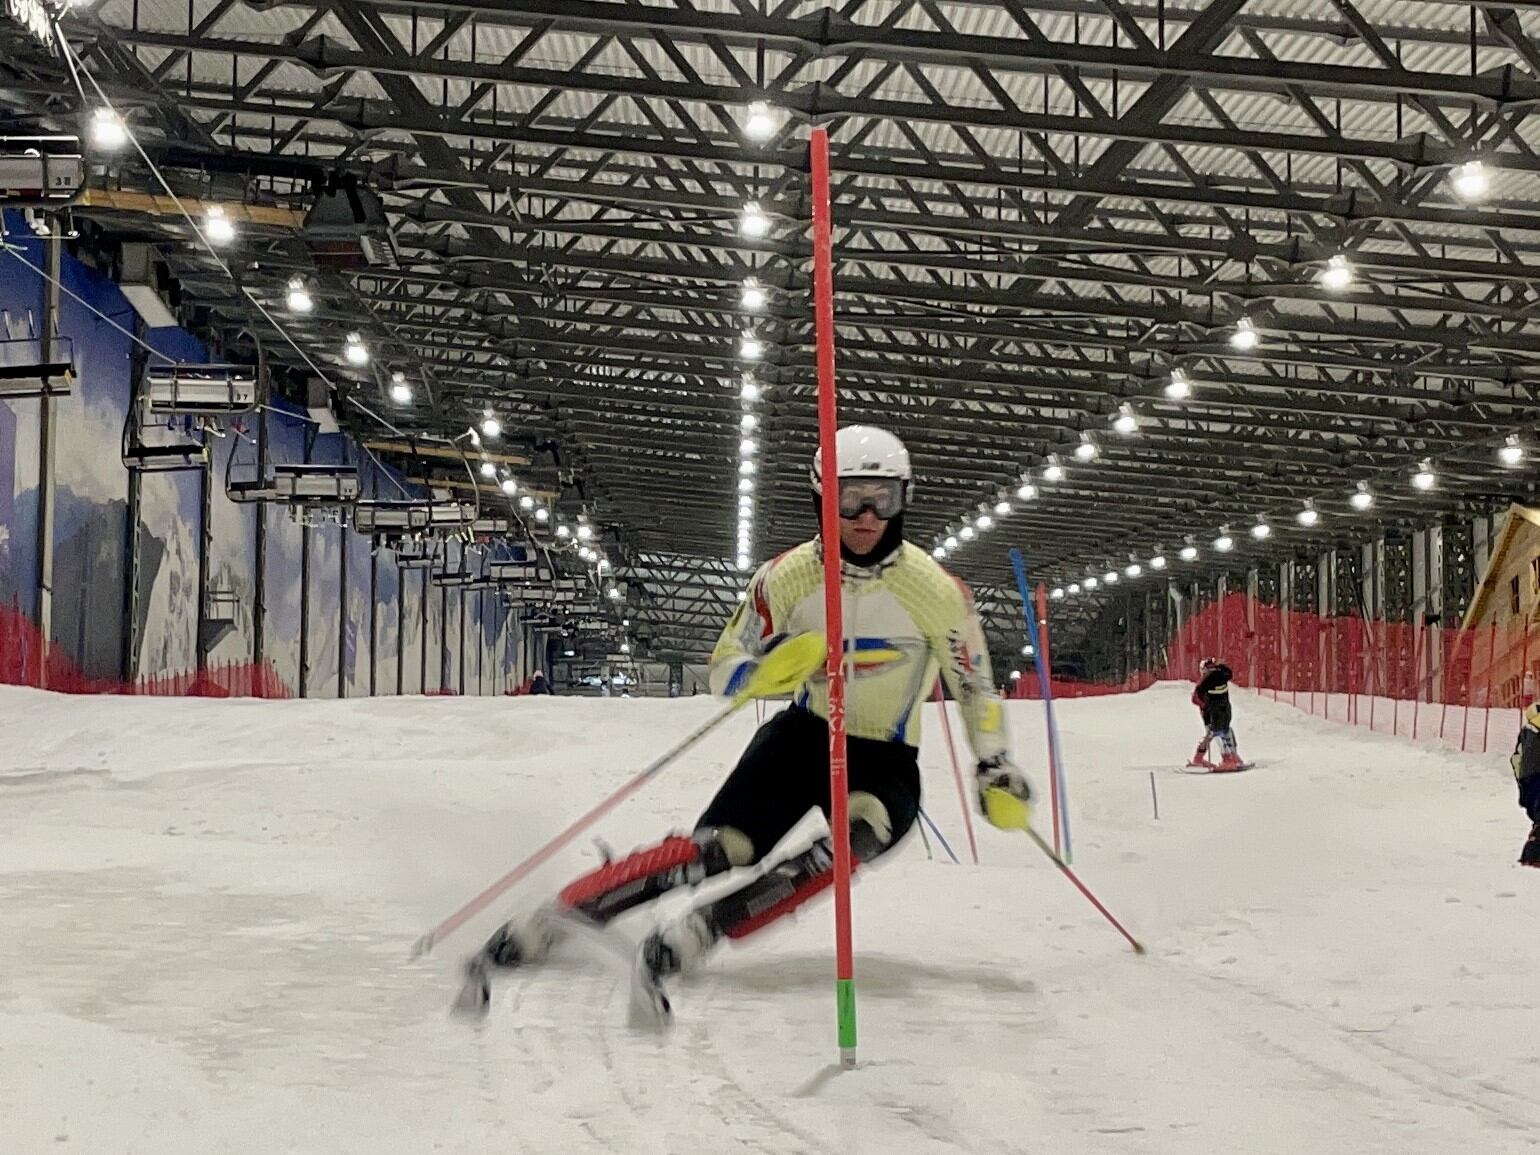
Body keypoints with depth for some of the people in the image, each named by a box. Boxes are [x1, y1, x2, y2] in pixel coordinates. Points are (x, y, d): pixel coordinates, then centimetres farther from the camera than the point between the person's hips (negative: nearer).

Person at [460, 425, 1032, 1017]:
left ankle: (692, 935, -44)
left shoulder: (935, 590, -12)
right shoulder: (788, 576, -9)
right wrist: (767, 670, -24)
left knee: (865, 832, -37)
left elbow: (975, 688, 2)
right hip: (803, 735, 1)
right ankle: (540, 927, -20)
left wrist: (997, 773, -7)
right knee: (720, 848, -23)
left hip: (886, 765, -1)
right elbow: (724, 672, -2)